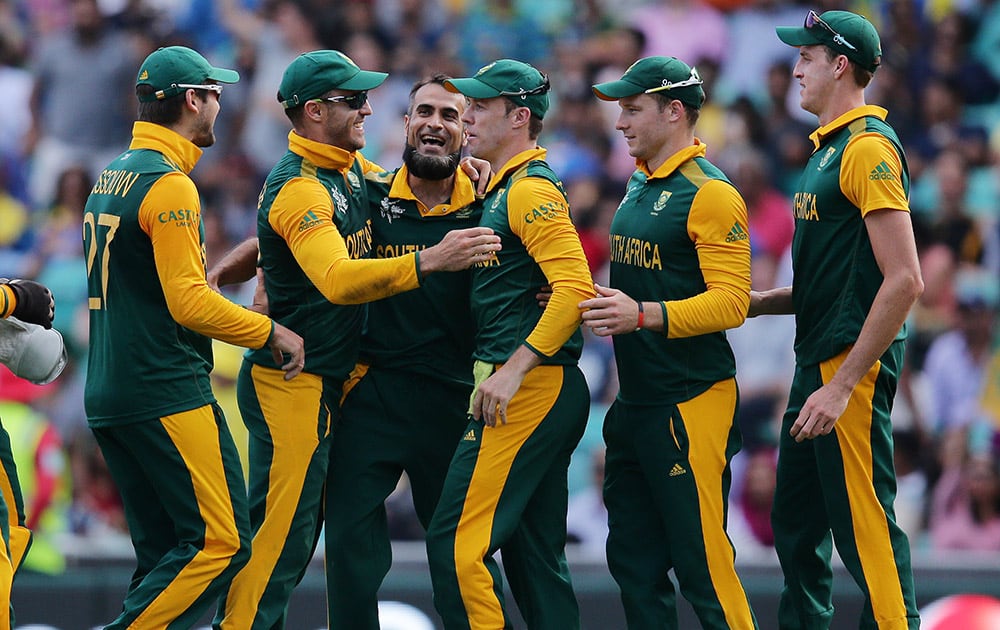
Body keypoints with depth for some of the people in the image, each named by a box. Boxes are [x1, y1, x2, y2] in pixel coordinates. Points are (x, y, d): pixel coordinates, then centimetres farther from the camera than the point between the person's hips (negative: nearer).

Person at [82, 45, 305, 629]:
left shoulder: (110, 180, 16)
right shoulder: (170, 186, -13)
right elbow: (189, 303, -19)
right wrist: (269, 332, -7)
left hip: (108, 399, 10)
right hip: (168, 396, -10)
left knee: (165, 552, 11)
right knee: (222, 542, -10)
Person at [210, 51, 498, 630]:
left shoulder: (351, 168, 10)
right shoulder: (301, 190, -21)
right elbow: (339, 280, -37)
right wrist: (430, 260, -46)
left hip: (328, 383, 10)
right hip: (290, 382, -10)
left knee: (296, 530, 12)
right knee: (280, 536, -11)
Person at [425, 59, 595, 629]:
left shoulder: (530, 190, -12)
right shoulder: (503, 188, 20)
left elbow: (576, 287, -23)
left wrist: (514, 368, -24)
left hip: (528, 390, -11)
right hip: (550, 392, 11)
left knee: (457, 542, -13)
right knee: (536, 555, 11)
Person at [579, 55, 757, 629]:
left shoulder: (709, 194, -14)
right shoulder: (640, 185, 15)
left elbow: (731, 301, -22)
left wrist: (644, 315, -31)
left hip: (690, 404, -10)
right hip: (635, 405, 10)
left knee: (703, 565, -9)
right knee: (634, 560, 12)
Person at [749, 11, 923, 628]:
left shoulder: (869, 147, -14)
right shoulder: (829, 148, 17)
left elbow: (904, 279, -21)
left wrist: (843, 385, -23)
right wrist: (761, 301, 12)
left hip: (855, 362, -10)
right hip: (818, 360, 10)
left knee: (865, 528, -10)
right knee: (797, 523, 14)